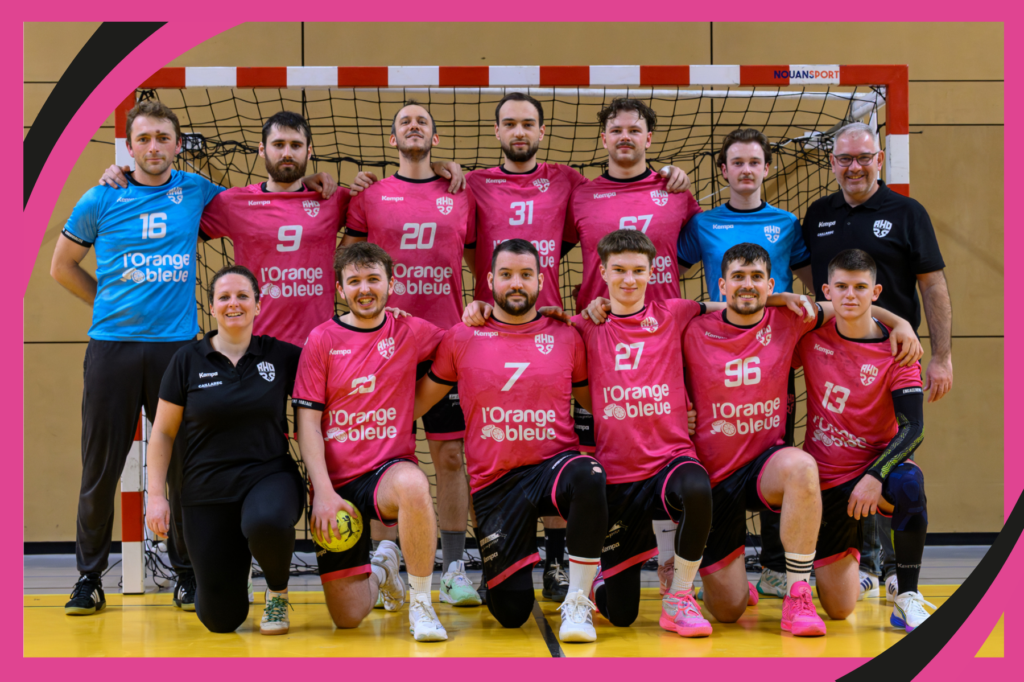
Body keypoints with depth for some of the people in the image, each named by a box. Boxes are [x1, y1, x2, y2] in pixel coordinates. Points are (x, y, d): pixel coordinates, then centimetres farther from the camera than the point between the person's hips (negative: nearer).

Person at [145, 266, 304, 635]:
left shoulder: (281, 356, 1)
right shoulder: (187, 360, 0)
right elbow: (163, 433, 4)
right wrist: (156, 496, -2)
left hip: (269, 476, 0)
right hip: (207, 491, 1)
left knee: (265, 522, -40)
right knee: (221, 619, -2)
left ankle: (278, 593, -5)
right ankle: (232, 573, 37)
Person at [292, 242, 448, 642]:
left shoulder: (411, 332, 3)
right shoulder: (323, 340, -1)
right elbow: (308, 423, -3)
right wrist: (323, 492, -13)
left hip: (389, 471, 0)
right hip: (337, 485, 0)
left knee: (412, 485, -41)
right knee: (348, 618, -3)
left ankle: (421, 604, -19)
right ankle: (380, 569, 35)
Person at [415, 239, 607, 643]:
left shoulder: (566, 338, 7)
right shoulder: (461, 340, 5)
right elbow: (413, 406, 12)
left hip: (554, 464, 0)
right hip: (494, 484, 0)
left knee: (588, 477, -39)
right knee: (511, 613, -4)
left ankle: (578, 602, -21)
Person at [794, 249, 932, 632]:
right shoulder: (811, 336, -2)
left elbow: (913, 429, -18)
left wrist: (876, 475, -30)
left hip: (875, 469, -2)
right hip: (825, 481, 2)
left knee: (908, 482, -40)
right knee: (839, 610, -2)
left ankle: (907, 600, -24)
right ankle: (847, 550, 36)